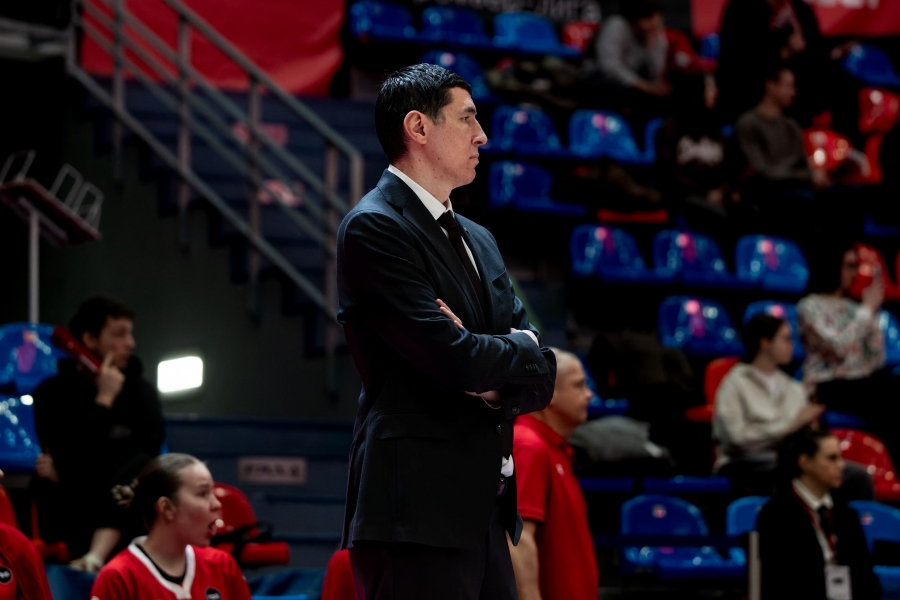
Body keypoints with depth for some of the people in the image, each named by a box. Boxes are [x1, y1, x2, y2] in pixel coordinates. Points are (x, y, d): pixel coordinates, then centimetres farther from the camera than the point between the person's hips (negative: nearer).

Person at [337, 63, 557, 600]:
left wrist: (495, 382, -8)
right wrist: (522, 350, 2)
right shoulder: (373, 228, -7)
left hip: (485, 513, 9)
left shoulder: (479, 242, 21)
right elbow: (453, 358, -17)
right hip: (416, 514, -9)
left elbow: (541, 381, 14)